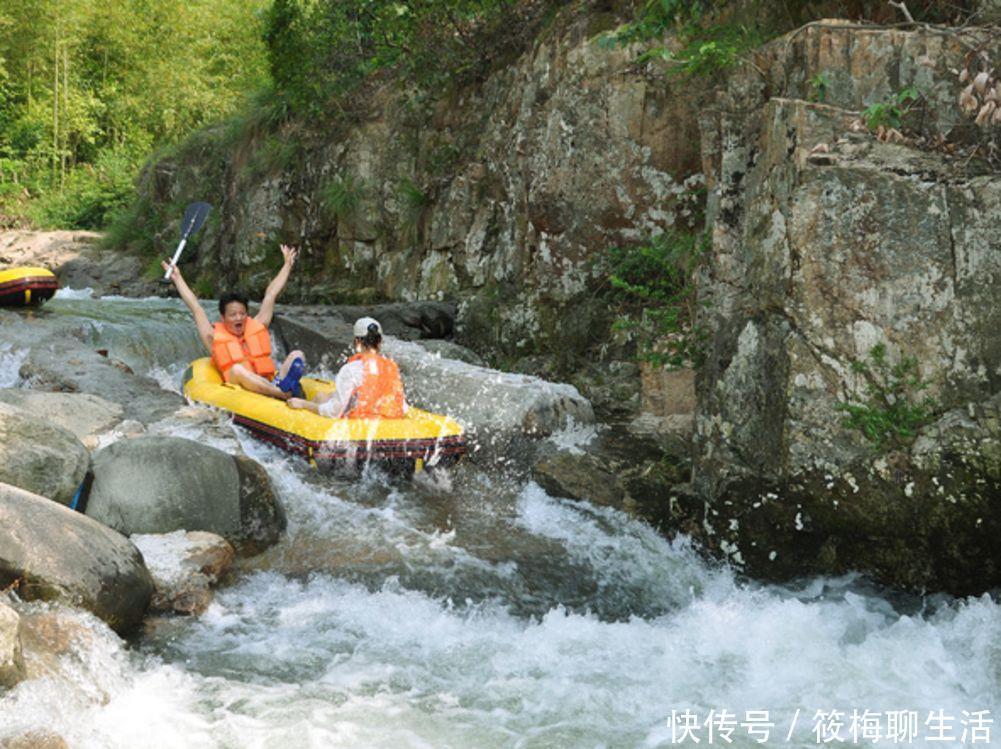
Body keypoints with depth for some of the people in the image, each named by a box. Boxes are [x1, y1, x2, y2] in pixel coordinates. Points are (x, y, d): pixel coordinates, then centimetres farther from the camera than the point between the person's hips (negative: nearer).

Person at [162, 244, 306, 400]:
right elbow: (196, 308, 16)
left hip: (269, 385, 4)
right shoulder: (215, 337, 12)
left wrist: (287, 264, 38)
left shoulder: (256, 327, 20)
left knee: (297, 355, -15)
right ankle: (284, 393, -54)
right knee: (237, 370, -34)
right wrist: (177, 278, 22)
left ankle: (282, 384, -49)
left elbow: (270, 295, 27)